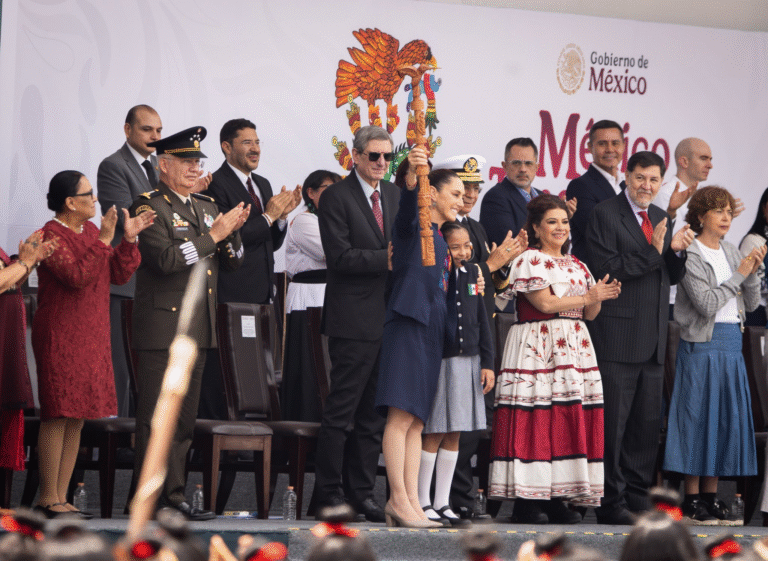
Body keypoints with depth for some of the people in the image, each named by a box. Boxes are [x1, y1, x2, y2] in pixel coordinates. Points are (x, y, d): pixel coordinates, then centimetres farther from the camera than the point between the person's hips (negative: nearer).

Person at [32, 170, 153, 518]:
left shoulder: (90, 231, 14)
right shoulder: (51, 236, -11)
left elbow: (118, 275, 11)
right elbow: (77, 276, -23)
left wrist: (128, 240, -1)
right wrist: (103, 241, -23)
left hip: (91, 338, 8)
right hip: (60, 336, -8)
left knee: (77, 417, 7)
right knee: (59, 414, -8)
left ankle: (61, 497, 11)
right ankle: (48, 499, -4)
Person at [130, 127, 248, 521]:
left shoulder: (206, 207, 18)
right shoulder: (150, 206, -6)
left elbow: (233, 262, 17)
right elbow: (166, 258, -20)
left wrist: (233, 231, -3)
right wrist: (213, 234, -16)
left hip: (197, 327, 8)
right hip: (163, 328, -8)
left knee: (184, 417, 10)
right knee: (156, 417, -7)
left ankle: (174, 493, 15)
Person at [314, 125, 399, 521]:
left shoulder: (396, 195, 15)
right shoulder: (336, 197, -6)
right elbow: (340, 256, -14)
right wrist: (389, 258, -19)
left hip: (389, 319, 7)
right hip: (354, 321, -7)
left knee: (374, 414, 9)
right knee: (341, 410, -5)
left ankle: (362, 493, 14)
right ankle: (328, 492, 1)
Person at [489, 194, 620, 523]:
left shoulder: (577, 266, 20)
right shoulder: (529, 260, -2)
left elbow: (589, 314, 19)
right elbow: (544, 303, -13)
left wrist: (600, 298, -3)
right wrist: (589, 296, -7)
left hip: (575, 348, 7)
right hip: (538, 347, -7)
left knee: (573, 420, -1)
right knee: (535, 419, -12)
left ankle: (556, 497, 2)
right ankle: (525, 500, -10)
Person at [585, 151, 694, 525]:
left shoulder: (660, 218, 17)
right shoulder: (604, 214, -5)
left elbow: (671, 277, 16)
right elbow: (606, 269, -14)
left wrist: (677, 251, -4)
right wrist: (652, 252, -20)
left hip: (653, 340, 7)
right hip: (617, 336, -7)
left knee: (647, 423, 9)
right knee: (612, 422, -5)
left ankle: (637, 498, 16)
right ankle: (610, 503, -1)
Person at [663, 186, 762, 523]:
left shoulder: (731, 253, 13)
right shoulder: (691, 256, -8)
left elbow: (751, 303, 13)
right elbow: (706, 304, -17)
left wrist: (753, 274, -4)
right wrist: (739, 275, -13)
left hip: (731, 343, 7)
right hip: (702, 344, -7)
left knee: (726, 416, 6)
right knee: (698, 416, -5)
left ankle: (711, 496, 13)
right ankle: (692, 499, 0)